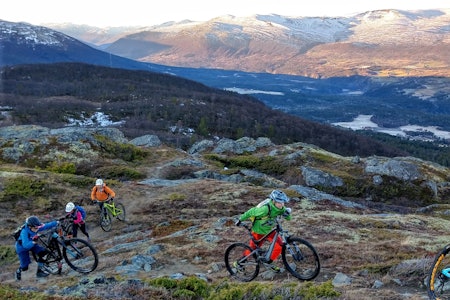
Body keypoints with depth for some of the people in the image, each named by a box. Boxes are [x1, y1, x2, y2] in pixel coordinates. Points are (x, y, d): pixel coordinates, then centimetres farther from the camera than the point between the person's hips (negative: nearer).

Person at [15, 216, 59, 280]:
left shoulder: (36, 228, -22)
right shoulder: (24, 232, -37)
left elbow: (47, 226, -15)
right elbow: (26, 245, -46)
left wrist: (56, 222, -25)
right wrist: (34, 242, -63)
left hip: (32, 244, 5)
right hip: (22, 248, -5)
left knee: (44, 251, -19)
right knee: (25, 267, -8)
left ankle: (39, 271, 0)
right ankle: (18, 271, 31)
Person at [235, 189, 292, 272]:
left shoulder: (280, 208, -18)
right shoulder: (265, 209, -37)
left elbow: (288, 218, -6)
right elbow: (251, 212, -25)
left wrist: (287, 213, -31)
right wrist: (240, 220, -13)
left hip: (268, 230, 6)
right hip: (258, 231, -5)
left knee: (279, 246, -9)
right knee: (252, 248, 10)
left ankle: (269, 262, 12)